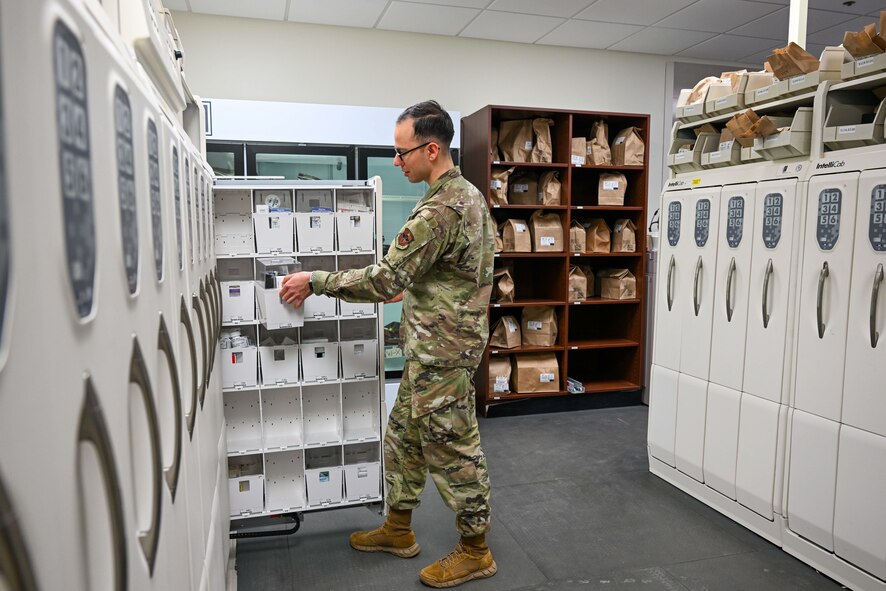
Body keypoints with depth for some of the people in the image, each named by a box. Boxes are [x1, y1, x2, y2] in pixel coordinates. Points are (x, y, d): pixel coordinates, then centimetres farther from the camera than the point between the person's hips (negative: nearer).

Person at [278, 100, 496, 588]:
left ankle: (475, 552, 23)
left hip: (443, 354, -10)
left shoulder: (440, 209, -23)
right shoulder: (469, 194, 11)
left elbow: (383, 280, -24)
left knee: (451, 448, 4)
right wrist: (413, 289, 19)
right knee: (404, 437, 19)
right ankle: (398, 530, 36)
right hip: (433, 350, 10)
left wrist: (314, 281, -15)